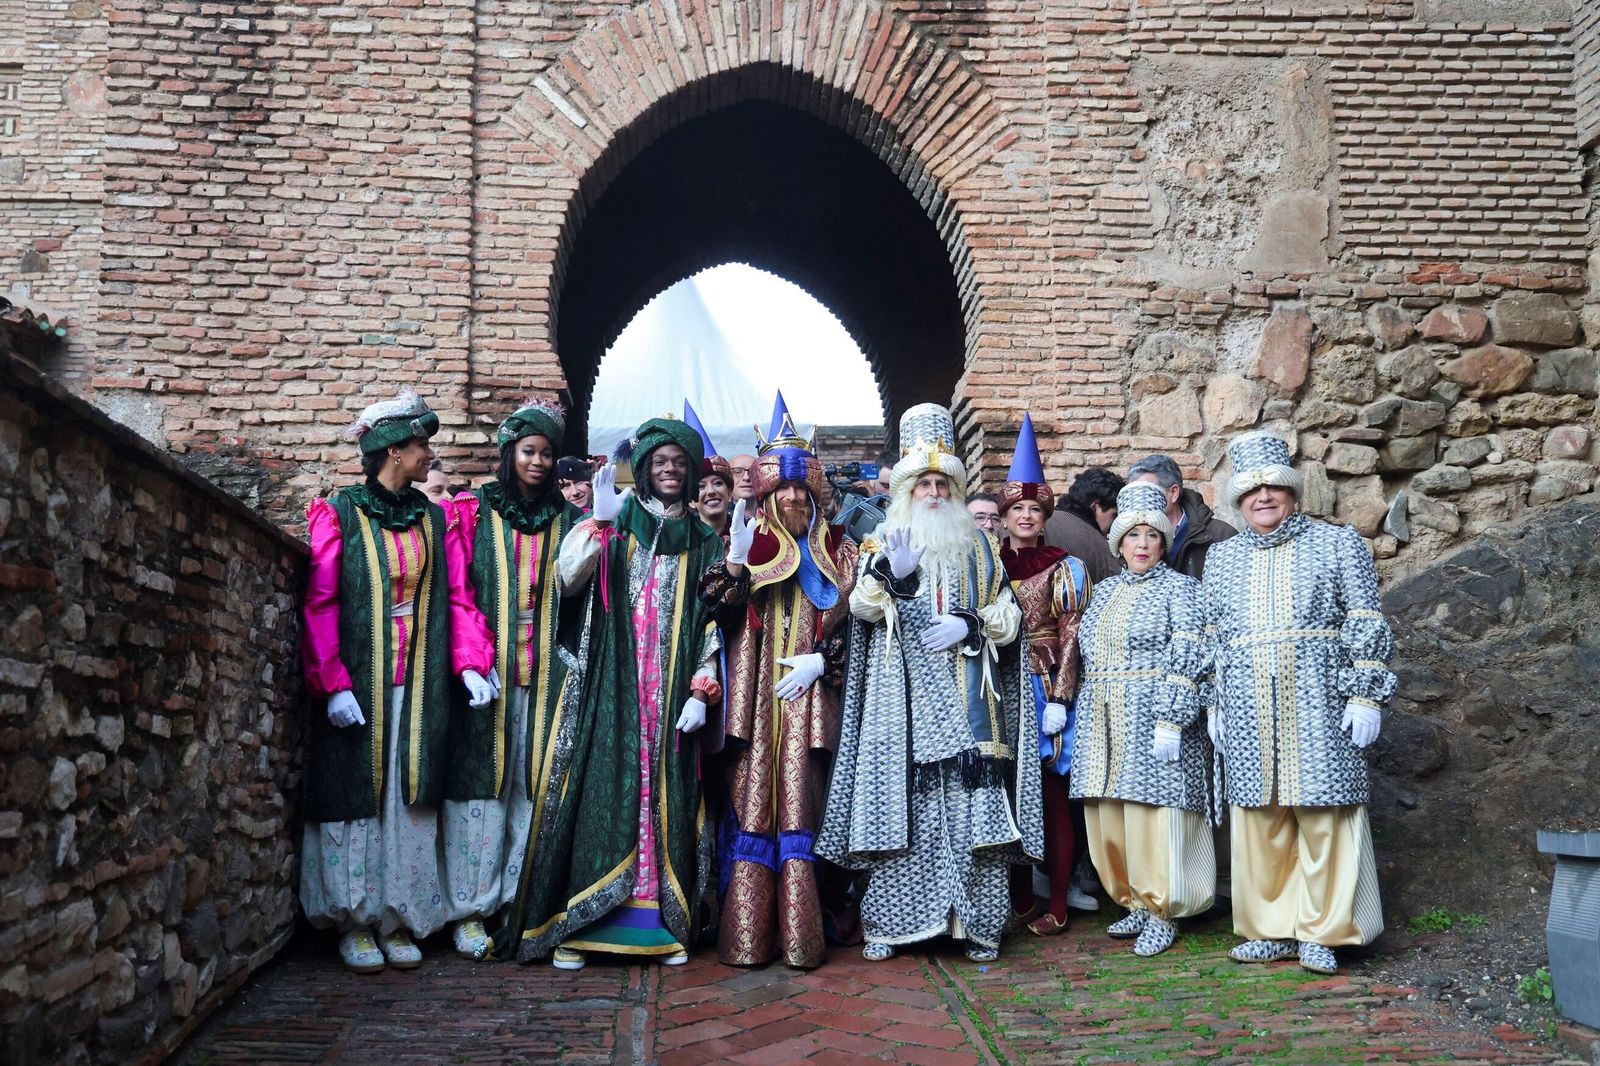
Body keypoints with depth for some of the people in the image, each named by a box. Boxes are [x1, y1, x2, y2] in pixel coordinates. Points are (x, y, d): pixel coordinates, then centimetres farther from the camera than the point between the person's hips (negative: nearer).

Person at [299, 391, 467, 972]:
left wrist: (467, 662, -7)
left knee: (407, 798, 5)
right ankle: (354, 923, 13)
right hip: (357, 682, -4)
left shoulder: (431, 519, 10)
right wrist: (334, 684, -15)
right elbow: (318, 603, -8)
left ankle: (398, 921, 14)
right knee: (355, 793, 2)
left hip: (416, 684, 4)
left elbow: (454, 596, 7)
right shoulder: (338, 514, -3)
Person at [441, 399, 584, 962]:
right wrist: (472, 662, -13)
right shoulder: (470, 513, 5)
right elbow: (456, 594, -2)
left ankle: (525, 904, 8)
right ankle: (470, 911, 6)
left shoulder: (568, 521, 13)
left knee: (536, 783, 1)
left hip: (547, 671, 2)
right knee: (481, 780, -2)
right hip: (487, 670, -2)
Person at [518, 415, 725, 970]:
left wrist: (701, 691, -3)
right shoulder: (613, 527, 6)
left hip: (672, 697, 2)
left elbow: (712, 623, 7)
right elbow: (568, 579, -10)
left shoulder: (703, 543, 11)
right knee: (605, 797, -5)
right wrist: (600, 520, -20)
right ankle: (578, 925, 1)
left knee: (666, 800, 2)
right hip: (613, 693, -2)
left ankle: (663, 924, 9)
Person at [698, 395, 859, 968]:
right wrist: (735, 559, -20)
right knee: (752, 801, -3)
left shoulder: (835, 550, 11)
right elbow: (719, 609, -5)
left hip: (809, 695, 1)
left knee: (799, 806, -1)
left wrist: (823, 661, -6)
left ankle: (798, 935, 3)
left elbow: (851, 621, 9)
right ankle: (746, 936, 1)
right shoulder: (750, 543, 8)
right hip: (755, 695, -1)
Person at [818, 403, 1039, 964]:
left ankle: (979, 923, 2)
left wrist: (970, 627, -6)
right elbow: (862, 607, -4)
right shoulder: (884, 542, 11)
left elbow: (1007, 616, 13)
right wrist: (891, 574, -22)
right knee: (902, 801, -6)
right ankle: (887, 921, 3)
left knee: (973, 805, -5)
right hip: (904, 698, -1)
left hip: (966, 700, 1)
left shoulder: (978, 546, 16)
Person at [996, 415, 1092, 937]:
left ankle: (1057, 906, 7)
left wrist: (1059, 699, -12)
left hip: (1045, 690, -3)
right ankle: (1019, 900, 17)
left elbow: (1071, 637, -5)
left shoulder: (1064, 568, 0)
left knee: (1051, 797, 0)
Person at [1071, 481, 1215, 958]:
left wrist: (1171, 722, -18)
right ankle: (1135, 902, 20)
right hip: (1103, 729, 6)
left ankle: (1161, 913, 7)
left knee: (1154, 819, -5)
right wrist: (1085, 723, 15)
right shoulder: (1104, 591, 16)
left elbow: (1187, 661, -10)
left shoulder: (1178, 587, -2)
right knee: (1109, 820, 7)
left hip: (1153, 722, -6)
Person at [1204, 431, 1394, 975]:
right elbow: (1213, 637, 19)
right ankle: (1272, 929, 13)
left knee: (1323, 816, -4)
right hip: (1247, 711, 3)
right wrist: (1215, 704, 13)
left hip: (1319, 705, -3)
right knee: (1258, 820, 4)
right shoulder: (1222, 557, 16)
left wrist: (1366, 695, -6)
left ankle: (1321, 932, 6)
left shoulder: (1339, 543, 6)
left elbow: (1366, 626, 2)